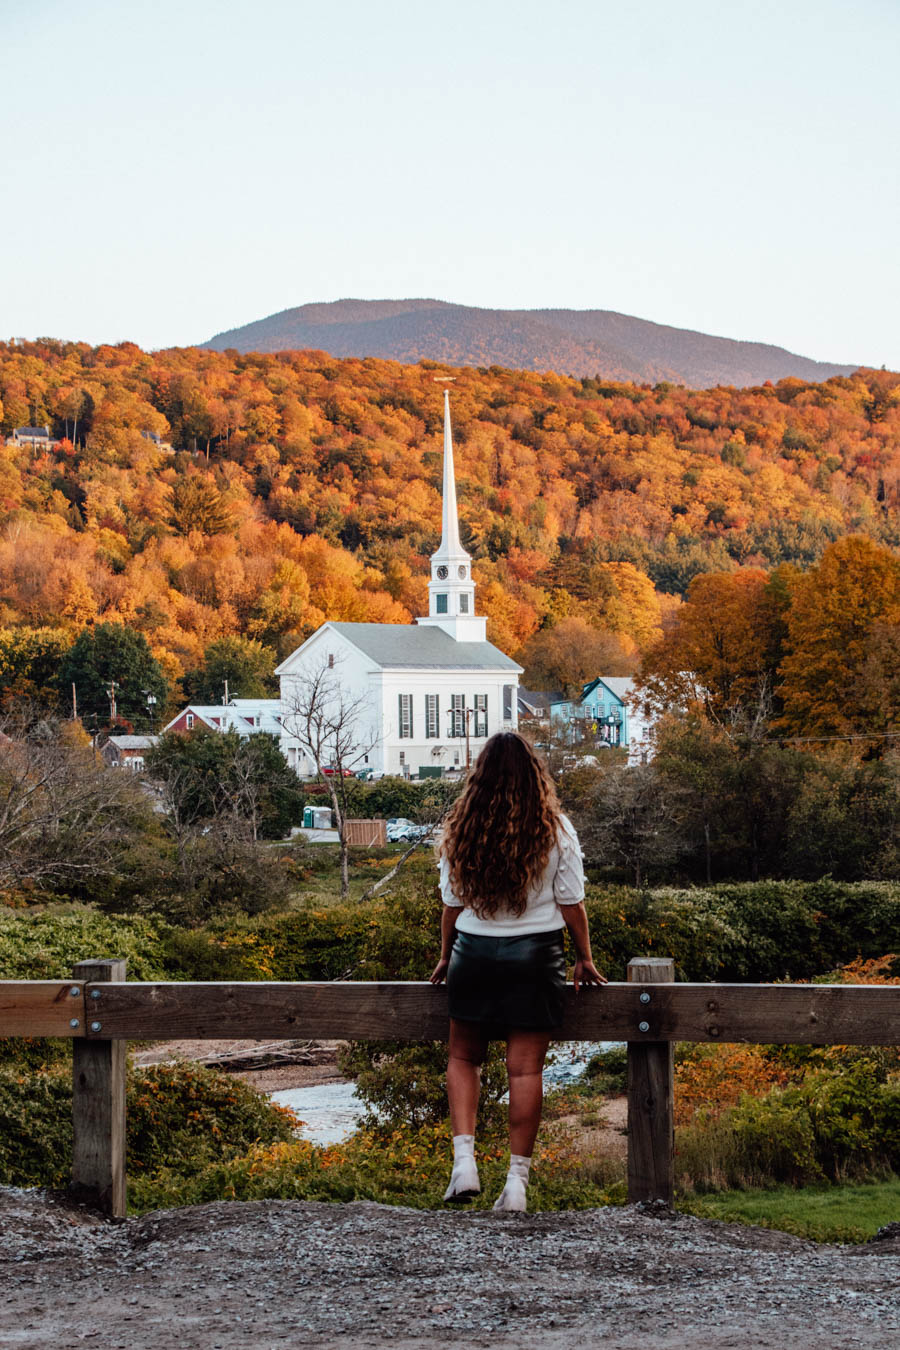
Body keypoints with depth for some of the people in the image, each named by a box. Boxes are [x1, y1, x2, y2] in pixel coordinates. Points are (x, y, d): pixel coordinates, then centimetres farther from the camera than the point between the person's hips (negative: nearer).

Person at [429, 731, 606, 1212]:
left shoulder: (461, 829, -2)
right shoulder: (555, 830, -5)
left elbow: (452, 902, 3)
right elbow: (571, 902, -2)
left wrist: (446, 956, 16)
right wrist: (585, 959, 9)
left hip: (474, 953, 1)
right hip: (535, 955, -1)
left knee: (463, 1058, 16)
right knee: (526, 1068, 1)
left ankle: (464, 1161, 1)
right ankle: (516, 1181, 2)